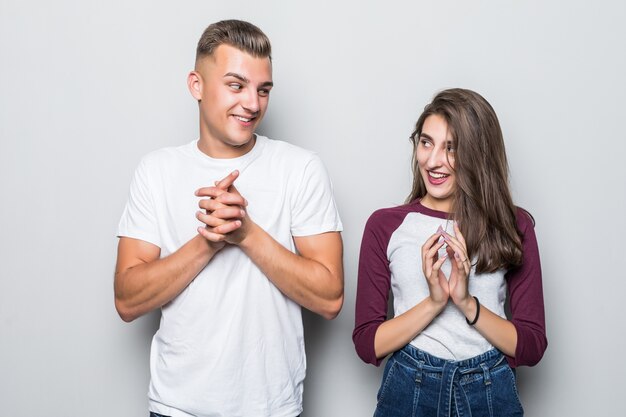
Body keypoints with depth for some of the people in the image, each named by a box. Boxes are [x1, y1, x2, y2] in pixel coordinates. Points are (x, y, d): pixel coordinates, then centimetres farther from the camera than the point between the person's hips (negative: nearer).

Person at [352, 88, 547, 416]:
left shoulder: (514, 227, -2)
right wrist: (433, 302, -20)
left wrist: (467, 303, -18)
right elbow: (367, 344, -7)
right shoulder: (385, 226, -4)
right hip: (408, 389, 0)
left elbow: (532, 347, -4)